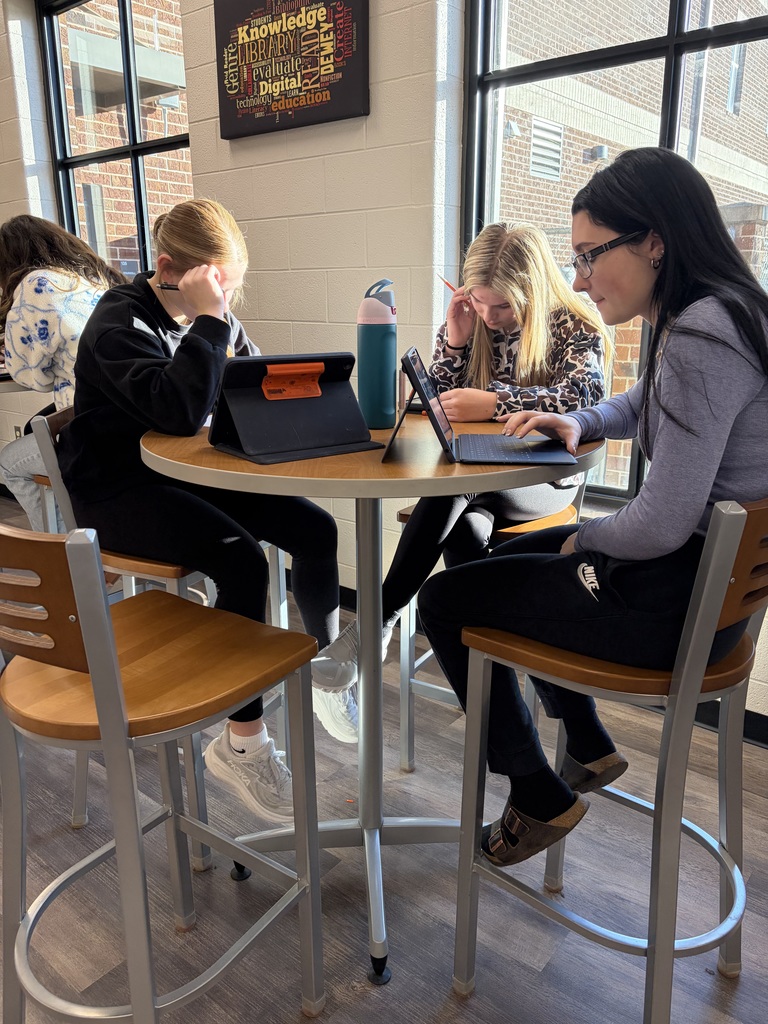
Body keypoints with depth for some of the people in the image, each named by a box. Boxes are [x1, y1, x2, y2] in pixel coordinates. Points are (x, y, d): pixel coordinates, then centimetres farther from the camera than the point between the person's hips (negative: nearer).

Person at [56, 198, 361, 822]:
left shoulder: (212, 317, 5)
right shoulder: (120, 321, -17)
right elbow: (181, 410, -34)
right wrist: (209, 321, -29)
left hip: (190, 470, 7)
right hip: (119, 488, -7)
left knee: (316, 530, -10)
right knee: (242, 562, -29)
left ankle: (326, 659, 18)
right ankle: (242, 740, -11)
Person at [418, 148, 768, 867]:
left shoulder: (702, 340, -25)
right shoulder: (693, 323, 6)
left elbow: (660, 524, -29)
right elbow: (639, 407, 25)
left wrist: (585, 540, -8)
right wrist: (578, 422, 5)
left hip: (677, 597, -10)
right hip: (700, 570, 10)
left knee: (445, 599, 0)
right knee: (508, 558, 28)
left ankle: (540, 798, 17)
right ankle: (589, 748, 36)